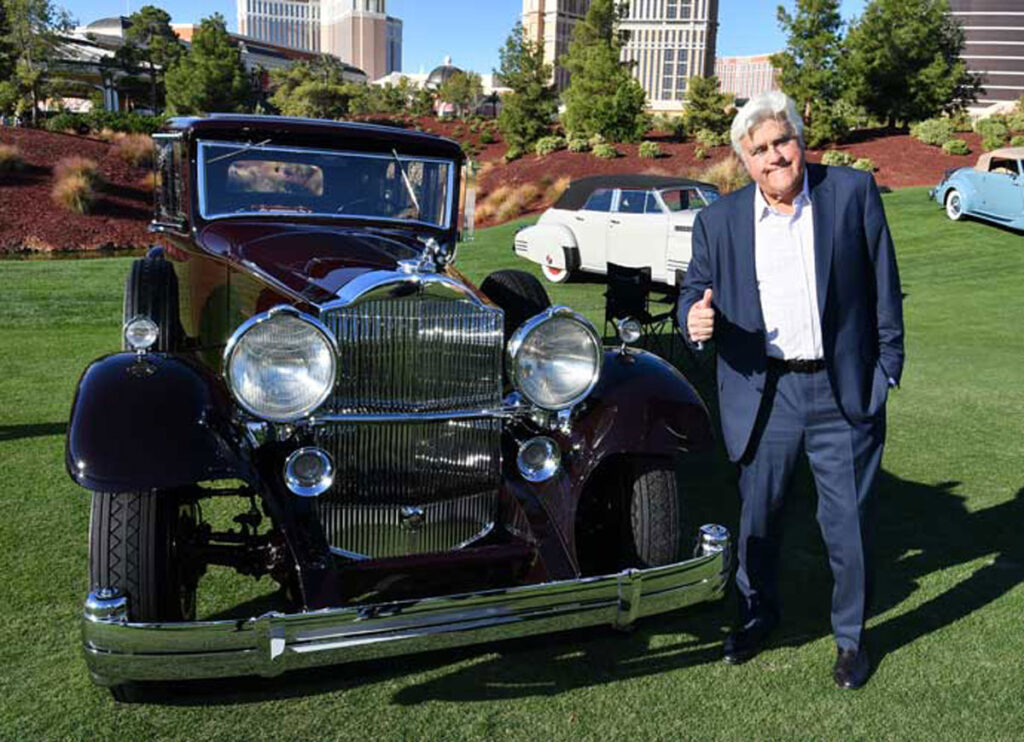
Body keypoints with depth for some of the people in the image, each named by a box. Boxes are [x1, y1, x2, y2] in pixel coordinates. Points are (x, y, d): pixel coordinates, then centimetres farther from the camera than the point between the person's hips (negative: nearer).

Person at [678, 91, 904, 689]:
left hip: (845, 393, -1)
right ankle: (759, 614, 40)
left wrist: (888, 367, -1)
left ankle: (852, 635, 32)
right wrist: (696, 319, -19)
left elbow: (883, 286, 0)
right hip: (763, 397, 2)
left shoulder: (854, 191, -3)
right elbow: (695, 290, 5)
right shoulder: (719, 220, 1)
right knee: (758, 516, 15)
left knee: (849, 523, 9)